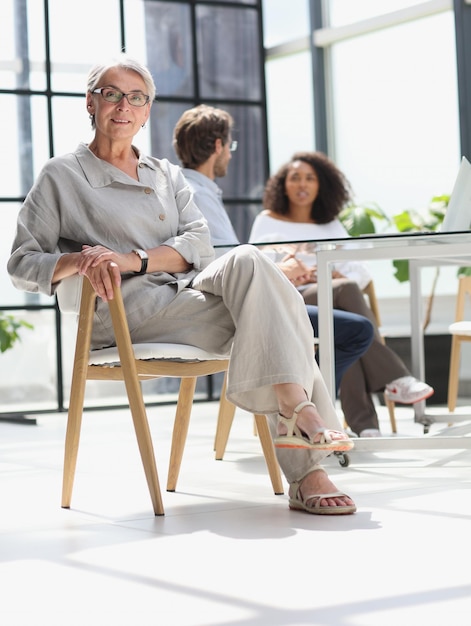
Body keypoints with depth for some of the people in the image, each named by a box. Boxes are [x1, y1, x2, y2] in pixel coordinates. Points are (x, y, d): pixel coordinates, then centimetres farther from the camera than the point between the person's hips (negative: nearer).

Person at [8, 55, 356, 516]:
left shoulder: (166, 174, 25)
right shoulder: (62, 176, 12)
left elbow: (198, 243, 8)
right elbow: (21, 264, 6)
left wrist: (136, 260, -11)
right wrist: (78, 261, -16)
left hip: (191, 290, 5)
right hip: (123, 310, -4)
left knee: (246, 261, -31)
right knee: (263, 321, -30)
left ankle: (296, 411, -38)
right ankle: (305, 472, -39)